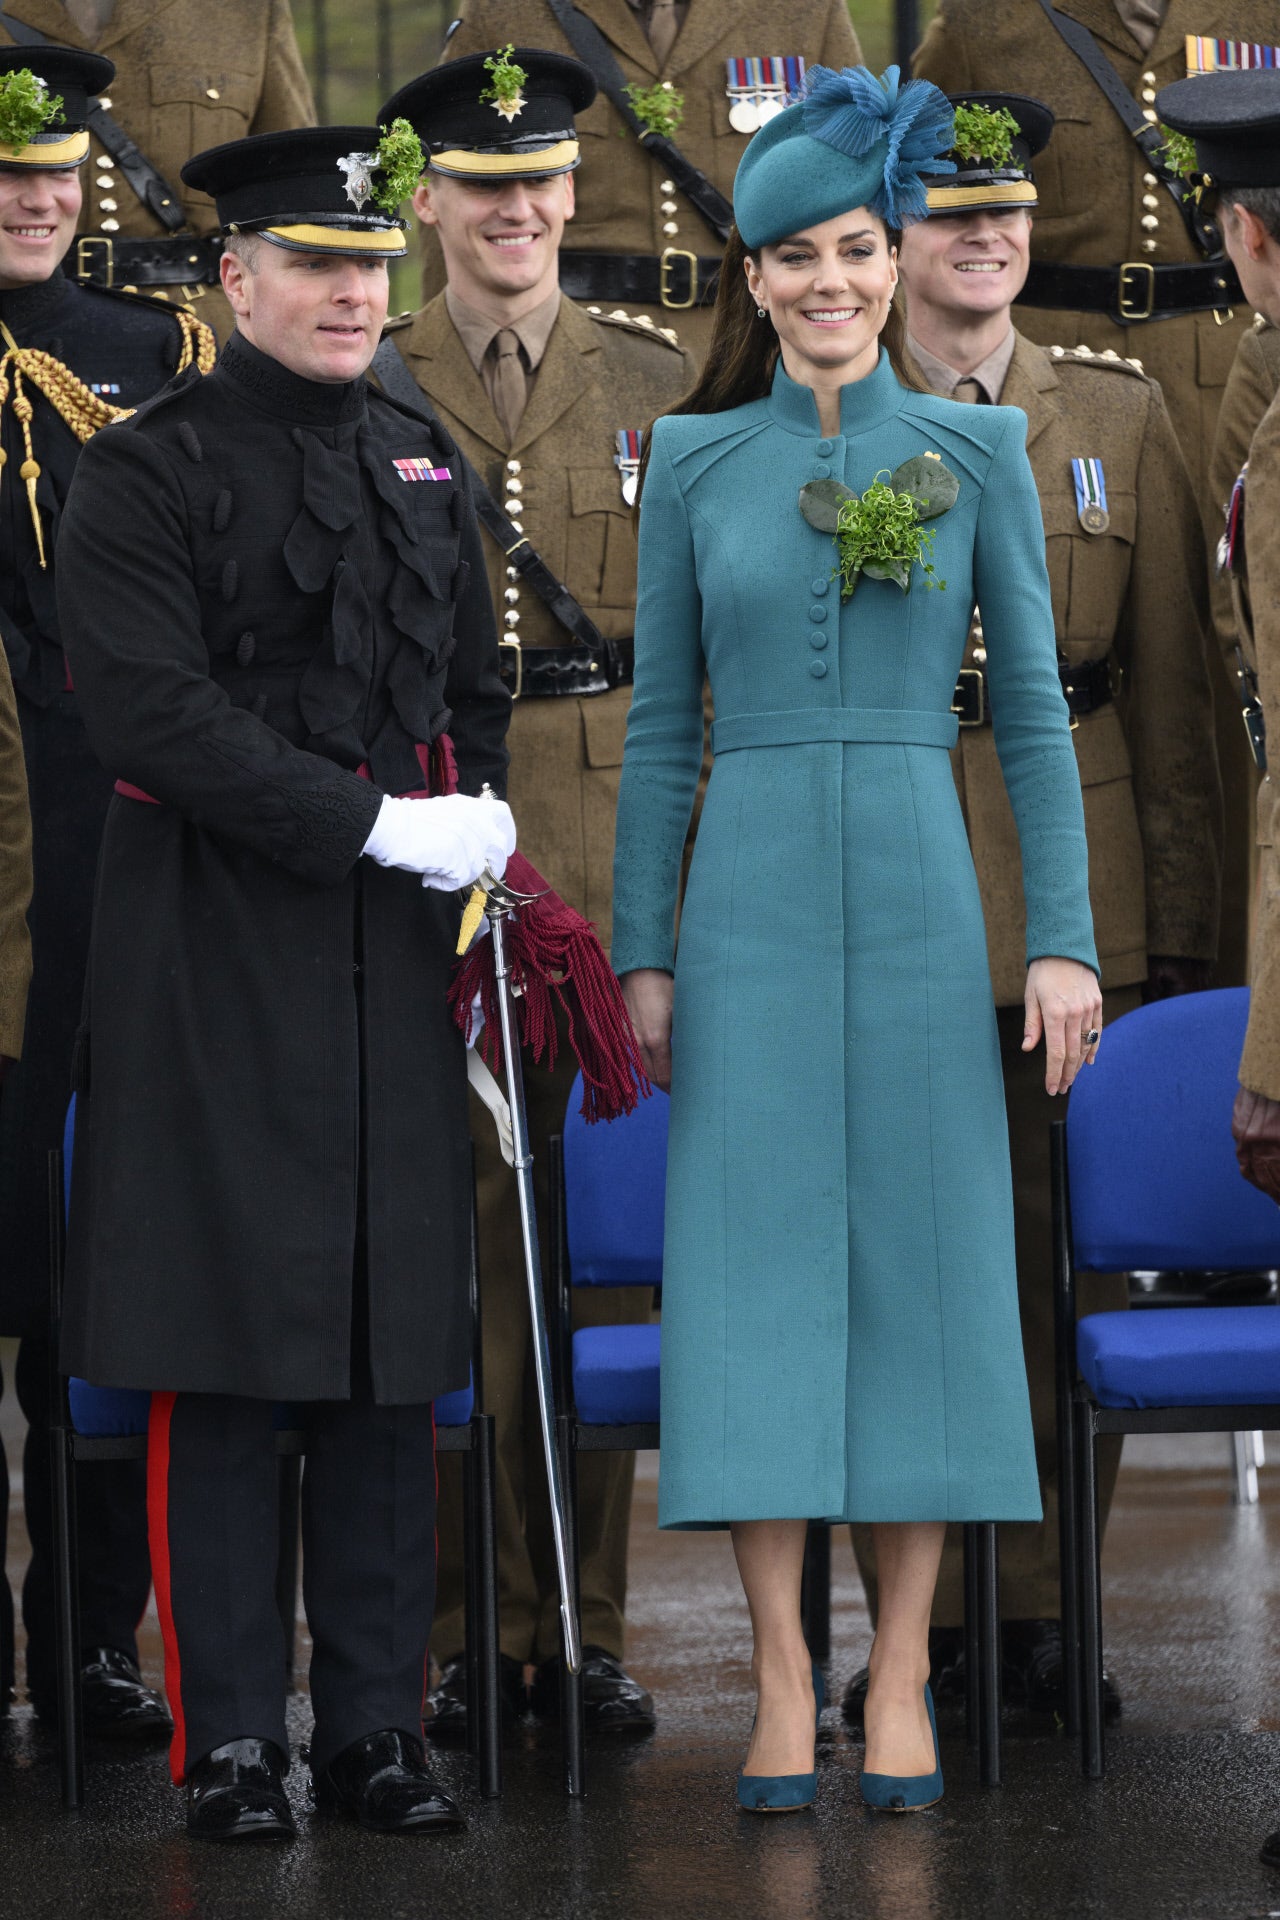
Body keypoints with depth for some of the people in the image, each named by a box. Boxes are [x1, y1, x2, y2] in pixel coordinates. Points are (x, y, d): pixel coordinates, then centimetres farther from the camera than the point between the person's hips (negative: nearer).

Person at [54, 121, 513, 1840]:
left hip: (398, 956, 5)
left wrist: (477, 843, 6)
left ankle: (376, 1728, 12)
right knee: (223, 1357, -3)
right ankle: (231, 1738, 5)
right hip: (216, 966, -5)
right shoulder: (147, 472, -3)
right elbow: (151, 714, -14)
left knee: (396, 1356, 5)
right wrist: (377, 827, -17)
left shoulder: (423, 465, 16)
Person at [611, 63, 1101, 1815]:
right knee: (754, 1268, -2)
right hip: (749, 903, 0)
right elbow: (662, 722, 8)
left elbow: (1032, 706, 3)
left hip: (919, 897, 0)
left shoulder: (977, 450, 3)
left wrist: (1065, 937, -4)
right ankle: (783, 1684, 4)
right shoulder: (696, 460, 5)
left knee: (925, 1260, 1)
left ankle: (901, 1676, 9)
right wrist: (639, 950, 3)